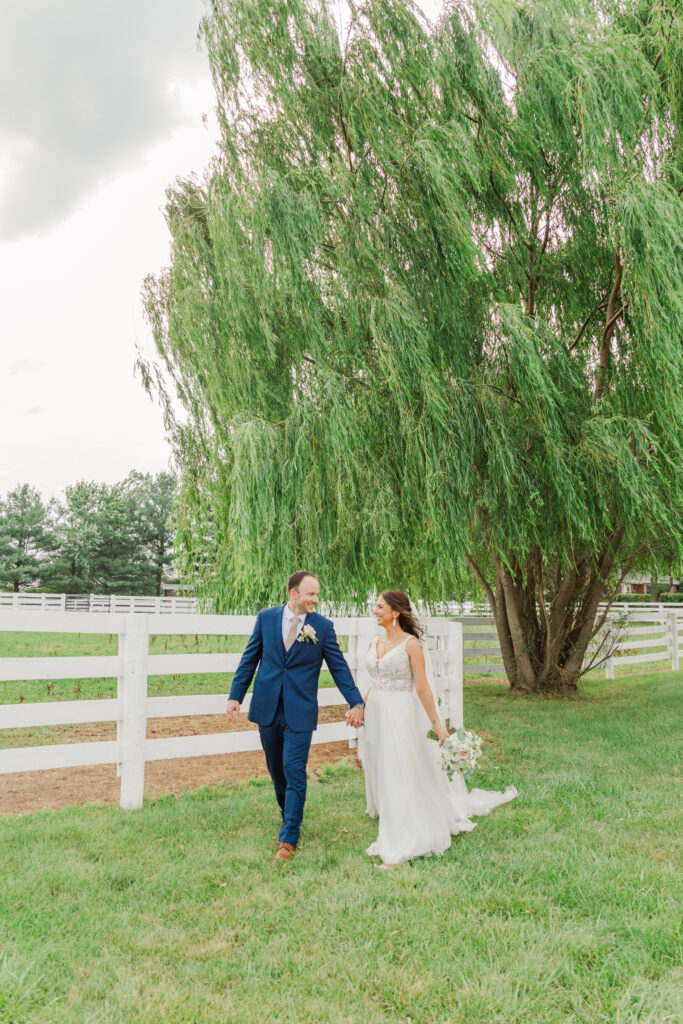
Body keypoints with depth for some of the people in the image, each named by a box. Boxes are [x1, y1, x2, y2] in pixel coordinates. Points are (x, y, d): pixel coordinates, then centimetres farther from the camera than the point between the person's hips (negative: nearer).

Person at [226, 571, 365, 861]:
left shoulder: (323, 626, -3)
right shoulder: (266, 617, 1)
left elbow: (338, 666, 1)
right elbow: (249, 659, 7)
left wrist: (356, 702, -4)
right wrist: (235, 696, 2)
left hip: (299, 712, -3)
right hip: (267, 708, 3)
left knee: (294, 774, -5)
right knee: (277, 772, 15)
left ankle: (288, 840, 4)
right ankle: (290, 820, 36)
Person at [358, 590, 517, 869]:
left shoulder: (410, 644, -11)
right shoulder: (375, 644, 8)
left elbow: (422, 688, -12)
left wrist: (437, 725, -13)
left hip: (400, 715, -7)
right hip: (375, 714, 7)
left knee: (397, 778, -4)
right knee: (379, 774, 16)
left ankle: (396, 851, 3)